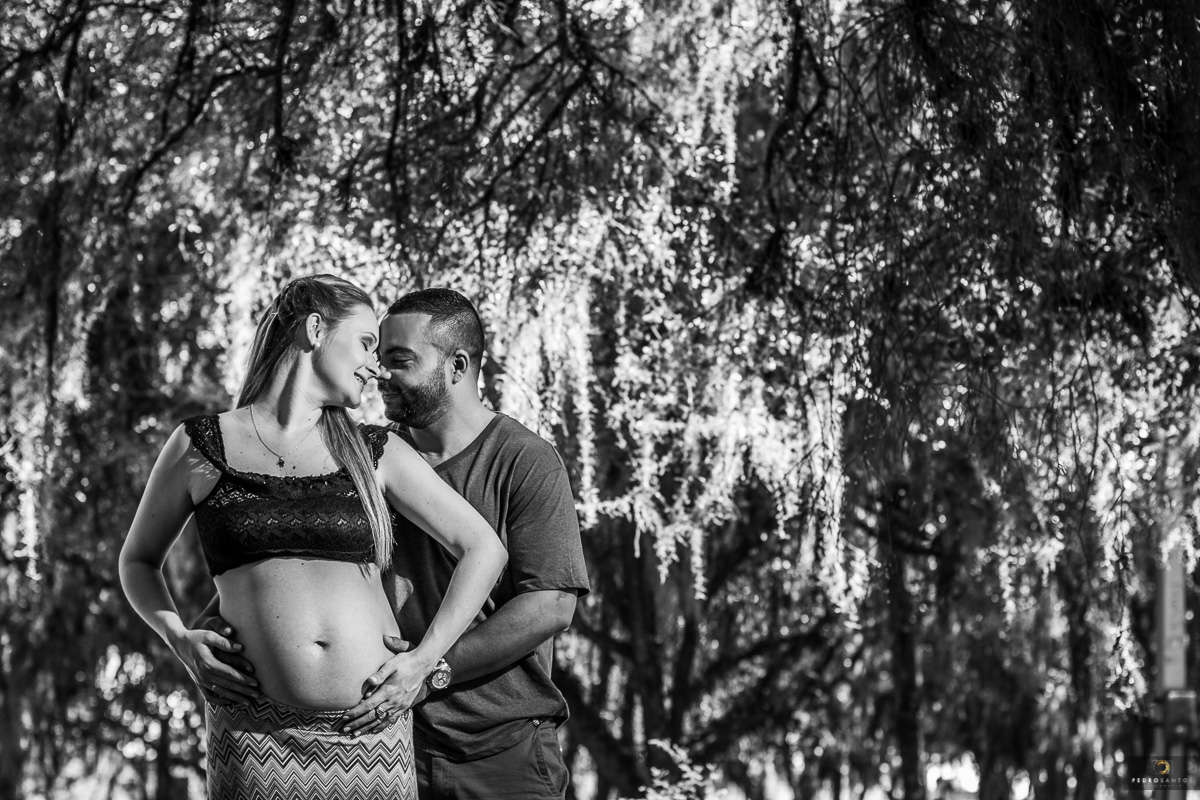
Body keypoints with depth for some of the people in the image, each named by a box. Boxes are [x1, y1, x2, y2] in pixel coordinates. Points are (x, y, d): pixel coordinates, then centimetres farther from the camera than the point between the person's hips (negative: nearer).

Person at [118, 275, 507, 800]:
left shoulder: (375, 453, 11)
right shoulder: (200, 447, 7)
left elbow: (483, 549, 13)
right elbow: (138, 560, 19)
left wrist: (425, 659, 2)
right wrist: (179, 641, 0)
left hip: (378, 732, 2)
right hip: (258, 734, -2)